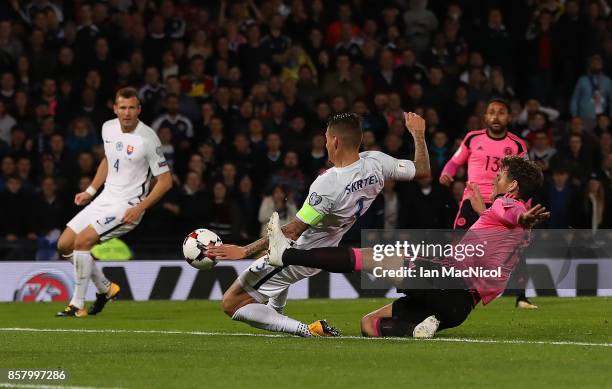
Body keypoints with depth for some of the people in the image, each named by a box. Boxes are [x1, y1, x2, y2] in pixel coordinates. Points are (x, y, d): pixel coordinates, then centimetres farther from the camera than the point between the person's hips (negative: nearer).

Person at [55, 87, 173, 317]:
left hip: (128, 206, -8)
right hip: (105, 198, 8)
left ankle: (78, 305, -11)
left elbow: (165, 180, -13)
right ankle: (105, 288, 22)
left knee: (82, 241, -22)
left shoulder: (147, 138, -17)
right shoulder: (108, 128, 3)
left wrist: (140, 208, -20)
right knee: (64, 244, 4)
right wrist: (90, 191, 17)